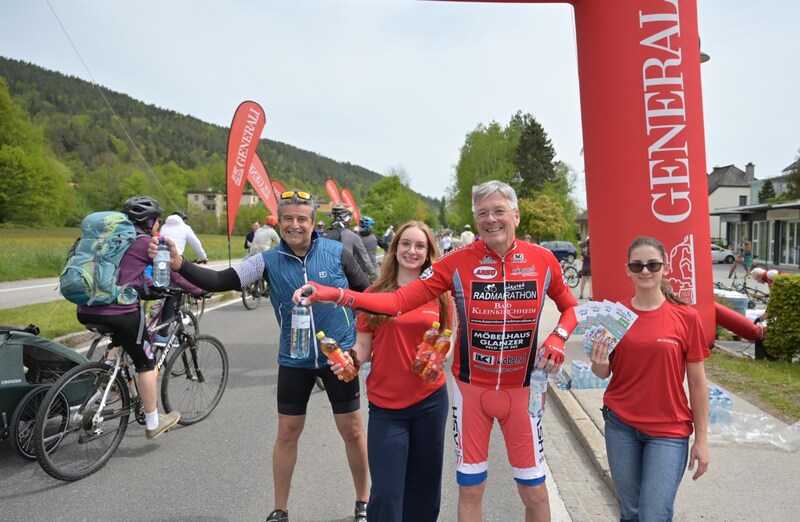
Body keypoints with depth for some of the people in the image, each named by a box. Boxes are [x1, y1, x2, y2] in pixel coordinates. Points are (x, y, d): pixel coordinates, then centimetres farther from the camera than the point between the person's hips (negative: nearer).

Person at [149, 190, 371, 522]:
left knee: (352, 430, 8)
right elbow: (221, 281, -13)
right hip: (294, 360, 2)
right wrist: (178, 264, -27)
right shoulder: (269, 261, -7)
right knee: (287, 432, 11)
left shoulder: (336, 253, -10)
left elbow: (367, 293, -1)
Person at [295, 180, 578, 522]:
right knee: (470, 487, 12)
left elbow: (570, 307, 11)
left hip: (522, 390, 1)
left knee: (534, 490, 12)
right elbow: (399, 300, -17)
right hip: (471, 388, -1)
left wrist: (558, 338, -10)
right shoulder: (458, 262, -12)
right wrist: (335, 294, -28)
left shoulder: (542, 260, -6)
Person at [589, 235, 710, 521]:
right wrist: (598, 364, -18)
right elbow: (604, 373, 5)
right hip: (620, 425, 2)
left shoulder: (686, 317, -7)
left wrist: (701, 438, 0)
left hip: (669, 431, -2)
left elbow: (697, 382, -1)